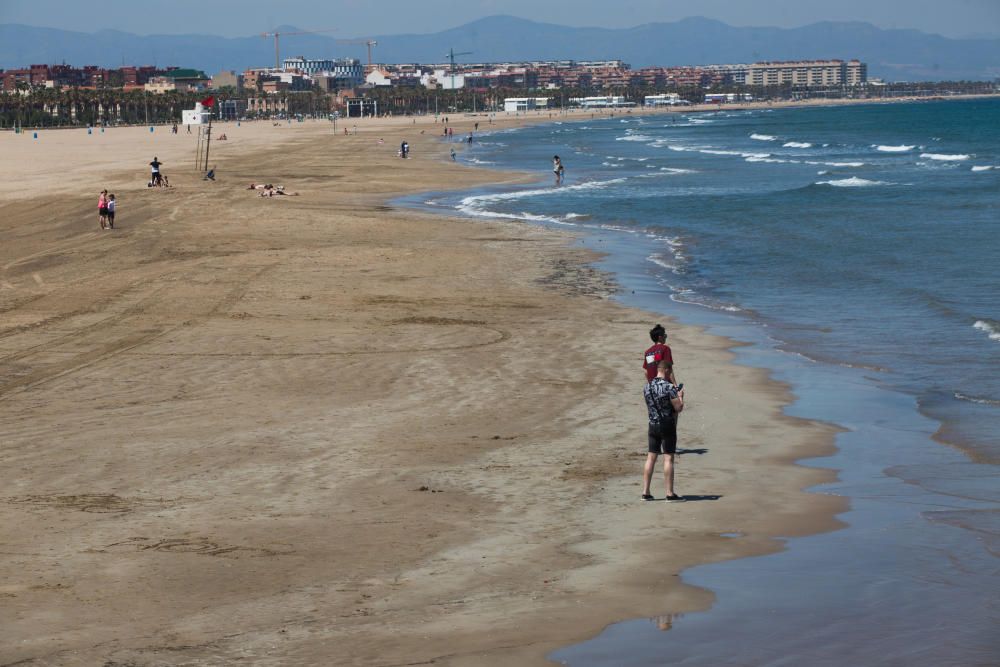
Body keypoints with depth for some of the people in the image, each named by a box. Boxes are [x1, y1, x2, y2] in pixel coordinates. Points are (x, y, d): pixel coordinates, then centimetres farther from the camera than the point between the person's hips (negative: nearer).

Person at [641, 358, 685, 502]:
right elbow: (678, 408, -15)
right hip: (667, 425, -6)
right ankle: (670, 494, -3)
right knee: (668, 458, -3)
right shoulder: (669, 387, -16)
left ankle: (645, 492, 10)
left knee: (651, 457, 10)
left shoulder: (647, 386, 5)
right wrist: (680, 396, 5)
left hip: (653, 425, 6)